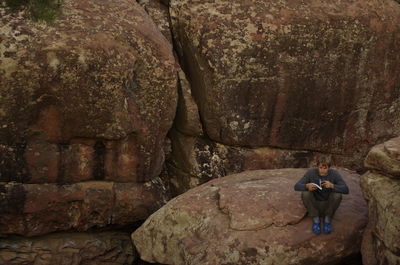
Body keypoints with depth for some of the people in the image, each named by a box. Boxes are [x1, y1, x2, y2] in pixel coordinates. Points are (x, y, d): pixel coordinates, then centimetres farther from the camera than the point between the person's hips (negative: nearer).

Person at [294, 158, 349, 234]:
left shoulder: (334, 174, -15)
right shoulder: (311, 172, -14)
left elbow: (346, 190, -23)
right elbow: (297, 186, -18)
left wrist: (332, 186, -41)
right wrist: (307, 186, -39)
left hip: (328, 205, 0)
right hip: (314, 205, 0)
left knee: (337, 195, -28)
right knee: (305, 193, -27)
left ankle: (328, 219, -7)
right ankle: (316, 219, -11)